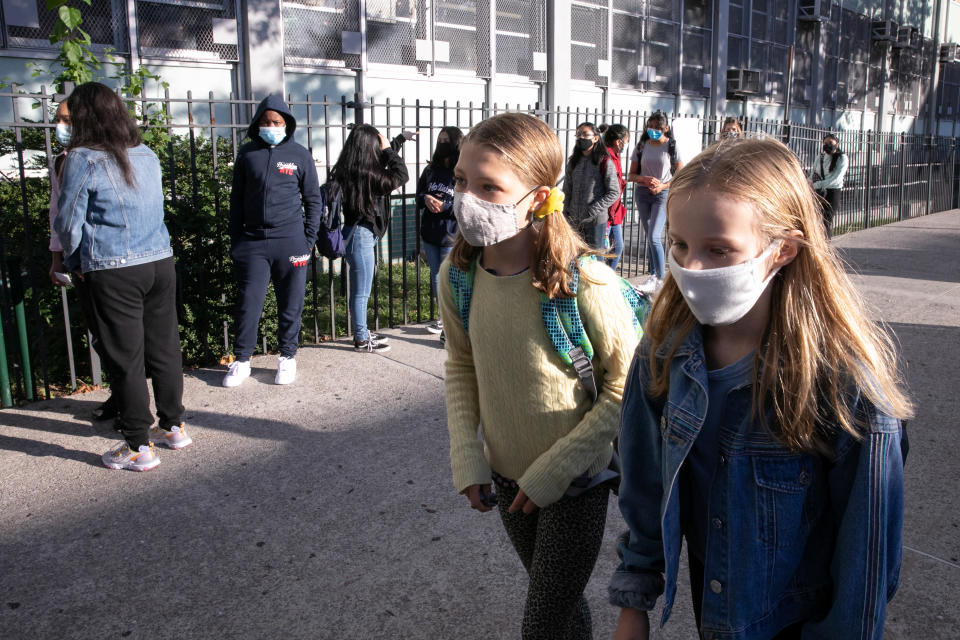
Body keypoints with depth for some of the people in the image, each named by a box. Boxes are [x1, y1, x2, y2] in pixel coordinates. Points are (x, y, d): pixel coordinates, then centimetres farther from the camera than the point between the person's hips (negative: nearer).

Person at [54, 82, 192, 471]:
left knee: (126, 358, 2)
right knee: (164, 348, 14)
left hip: (113, 272, -5)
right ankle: (173, 427, 27)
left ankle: (139, 447, 10)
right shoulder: (147, 156, 8)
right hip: (160, 263, 5)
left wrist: (74, 262, 14)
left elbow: (68, 222, -4)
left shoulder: (82, 160, -8)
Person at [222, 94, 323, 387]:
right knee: (248, 304, 2)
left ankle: (287, 358, 20)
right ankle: (241, 361, 14)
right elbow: (237, 199, 12)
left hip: (290, 240, -1)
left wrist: (309, 239, 0)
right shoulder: (247, 154, 8)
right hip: (252, 240, 1)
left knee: (291, 305, 6)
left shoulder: (299, 154, 4)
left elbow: (313, 199, 7)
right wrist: (235, 240, 7)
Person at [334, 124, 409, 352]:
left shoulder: (346, 170, 5)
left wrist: (395, 146, 22)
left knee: (359, 290, 19)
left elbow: (381, 169, 20)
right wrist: (388, 149, -3)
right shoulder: (365, 174, -21)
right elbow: (400, 175, -12)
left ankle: (362, 333, 32)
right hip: (362, 234, -9)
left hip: (357, 233, 9)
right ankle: (362, 340, 13)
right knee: (362, 292, 2)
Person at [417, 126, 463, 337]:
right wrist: (426, 199, -6)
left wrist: (445, 206, -20)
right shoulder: (430, 170, 8)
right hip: (429, 234, 6)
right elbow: (419, 194, 17)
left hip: (451, 235, -6)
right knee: (436, 276, 15)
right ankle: (444, 318, 30)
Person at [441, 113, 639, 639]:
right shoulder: (457, 274, -12)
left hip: (575, 483, -5)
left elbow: (624, 387, -18)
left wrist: (553, 471, -17)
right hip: (507, 479, 5)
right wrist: (466, 457, -4)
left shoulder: (586, 284, -28)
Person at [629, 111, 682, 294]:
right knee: (649, 236, 10)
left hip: (663, 194, -4)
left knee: (654, 236, -14)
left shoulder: (672, 146, -4)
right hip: (642, 193, 4)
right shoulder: (642, 146, 5)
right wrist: (645, 179, -15)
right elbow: (631, 175, 5)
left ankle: (660, 278, -6)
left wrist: (663, 186, -16)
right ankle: (654, 275, 20)